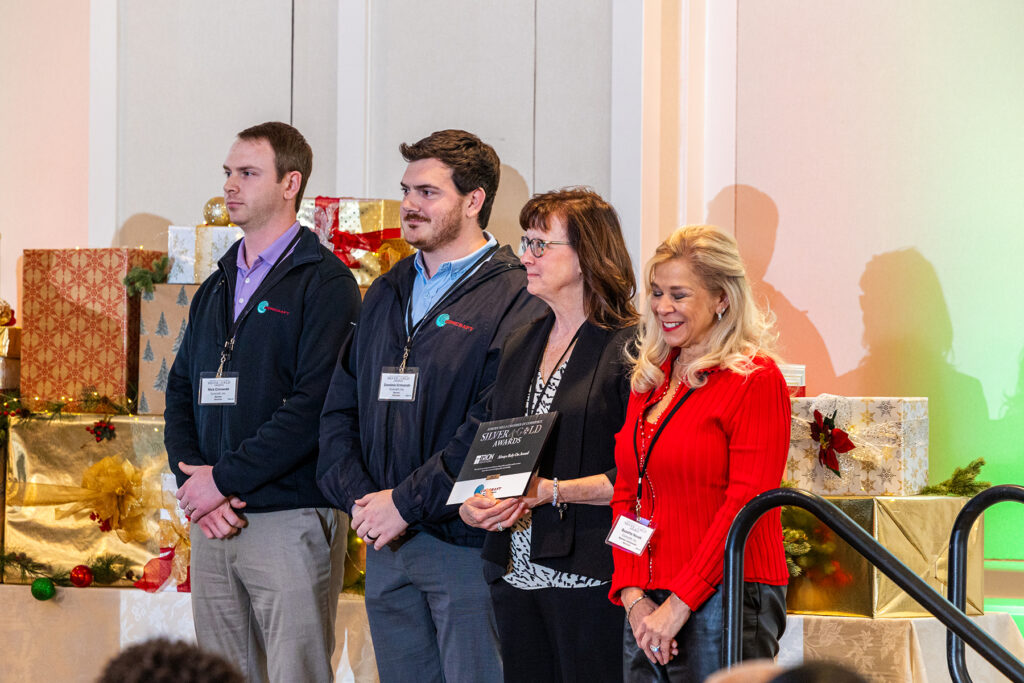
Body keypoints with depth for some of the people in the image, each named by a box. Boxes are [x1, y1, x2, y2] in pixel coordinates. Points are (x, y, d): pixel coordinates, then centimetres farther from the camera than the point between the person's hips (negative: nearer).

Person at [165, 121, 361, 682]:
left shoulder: (324, 282, -6)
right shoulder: (216, 289, 18)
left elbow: (314, 405, -16)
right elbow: (180, 392, 16)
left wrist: (223, 479, -15)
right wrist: (191, 478, -2)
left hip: (291, 518, -7)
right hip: (212, 523, 7)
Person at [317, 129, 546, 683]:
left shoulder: (516, 300, -8)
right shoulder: (386, 294, 16)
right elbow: (339, 409, 14)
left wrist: (406, 503, -16)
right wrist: (357, 497, -3)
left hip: (466, 541, -7)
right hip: (384, 542, 7)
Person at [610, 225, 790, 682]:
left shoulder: (756, 380, -7)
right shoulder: (649, 379, 14)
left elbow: (745, 506, -12)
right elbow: (627, 493, 14)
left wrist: (679, 605, -15)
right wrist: (633, 596, 0)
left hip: (726, 602, -6)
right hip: (648, 604, 6)